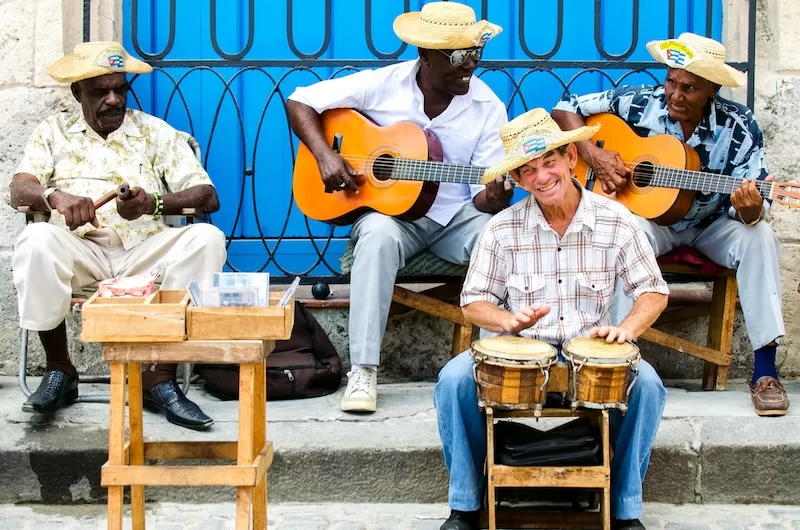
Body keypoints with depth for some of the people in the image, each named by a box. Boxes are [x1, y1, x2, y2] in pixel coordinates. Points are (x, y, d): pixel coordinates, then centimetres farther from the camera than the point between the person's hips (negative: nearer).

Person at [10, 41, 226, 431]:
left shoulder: (157, 132, 14)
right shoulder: (54, 131, 15)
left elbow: (208, 197, 4)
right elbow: (19, 191, -1)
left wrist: (154, 203, -17)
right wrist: (56, 197, -26)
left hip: (144, 250, 1)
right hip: (79, 249, -1)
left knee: (207, 239, -28)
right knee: (36, 241, -34)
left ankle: (161, 377, -25)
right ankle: (59, 371, -15)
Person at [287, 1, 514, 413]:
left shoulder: (488, 107, -6)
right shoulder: (383, 84, -9)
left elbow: (487, 194, -8)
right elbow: (300, 102, -3)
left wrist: (495, 198, -33)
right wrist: (325, 155, -19)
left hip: (456, 216, 2)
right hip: (389, 210, -1)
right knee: (379, 235, -37)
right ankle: (363, 371, -35)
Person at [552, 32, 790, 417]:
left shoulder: (737, 127, -16)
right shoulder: (638, 103, -14)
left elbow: (752, 211, -18)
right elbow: (565, 109, -5)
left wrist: (750, 210, -44)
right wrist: (593, 154, -21)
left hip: (710, 225, 1)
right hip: (648, 216, 0)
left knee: (760, 237, -30)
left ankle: (764, 372, -26)